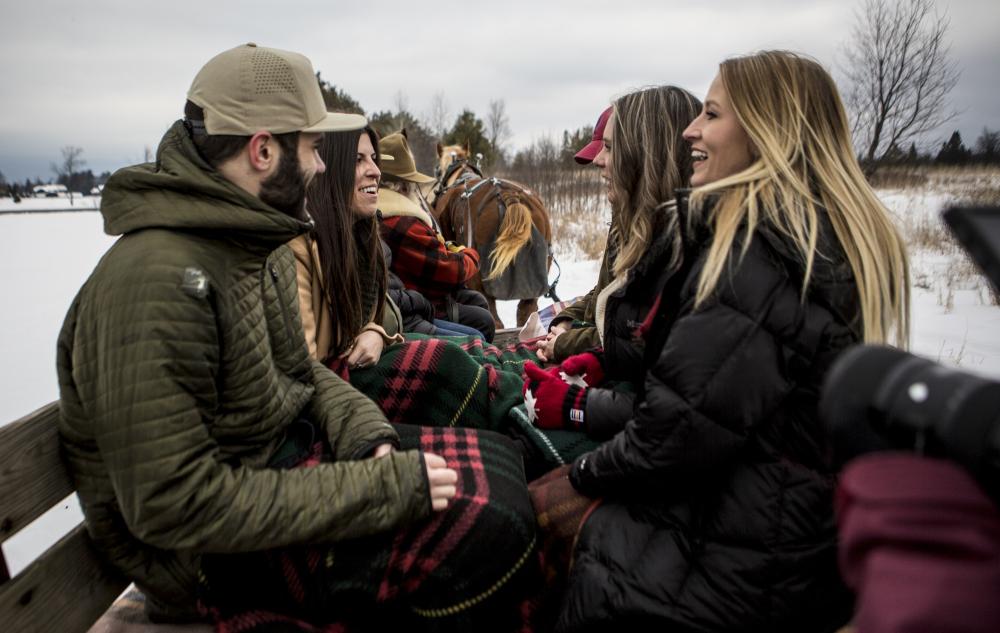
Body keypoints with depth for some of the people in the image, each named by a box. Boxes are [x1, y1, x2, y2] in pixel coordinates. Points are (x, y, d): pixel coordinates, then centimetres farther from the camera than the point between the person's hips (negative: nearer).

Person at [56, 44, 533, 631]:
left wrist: (373, 439, -9)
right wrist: (380, 489, -26)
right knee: (492, 521, -23)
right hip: (223, 558, -8)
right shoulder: (157, 281, -26)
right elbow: (172, 504, -27)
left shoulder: (262, 246, 4)